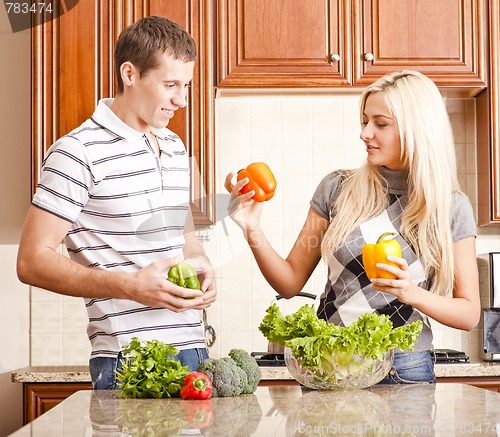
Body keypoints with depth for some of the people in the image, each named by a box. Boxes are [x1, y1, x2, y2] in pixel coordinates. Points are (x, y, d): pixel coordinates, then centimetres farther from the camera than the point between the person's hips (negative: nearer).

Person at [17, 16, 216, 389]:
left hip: (193, 349, 7)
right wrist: (130, 286, -21)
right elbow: (32, 262, -12)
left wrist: (203, 268, 4)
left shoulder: (175, 148, 15)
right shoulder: (79, 153, -10)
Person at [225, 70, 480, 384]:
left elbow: (469, 314, 0)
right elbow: (291, 283, 5)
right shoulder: (337, 188, 2)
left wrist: (412, 293, -18)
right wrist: (253, 231, -11)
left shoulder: (451, 207, -2)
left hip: (404, 368, -1)